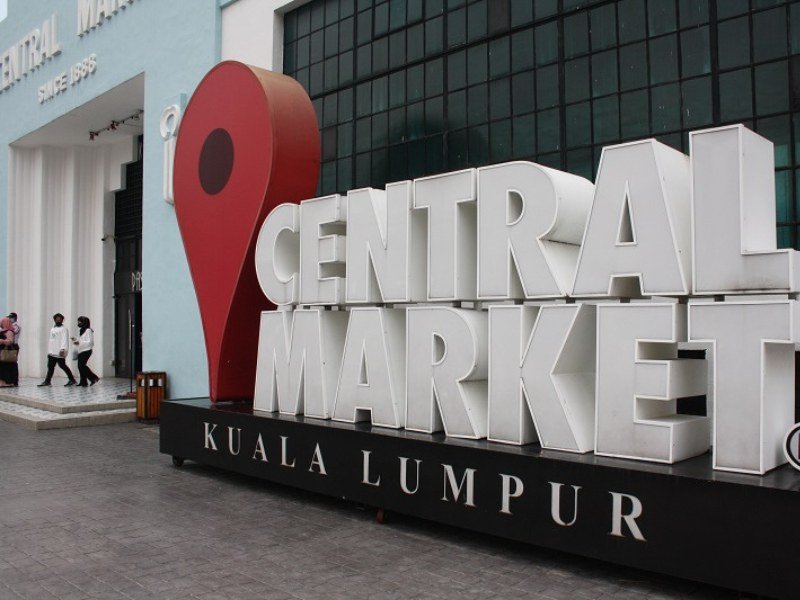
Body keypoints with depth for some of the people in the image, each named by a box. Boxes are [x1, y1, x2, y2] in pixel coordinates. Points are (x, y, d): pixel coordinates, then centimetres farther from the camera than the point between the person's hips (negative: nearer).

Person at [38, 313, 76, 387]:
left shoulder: (64, 329, -6)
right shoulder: (53, 329, 20)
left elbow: (64, 340, -16)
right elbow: (51, 340, 23)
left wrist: (62, 349, -27)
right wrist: (49, 350, 19)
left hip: (59, 352, -7)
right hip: (52, 352, 8)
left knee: (62, 366, -4)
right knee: (50, 367, 7)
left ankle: (72, 379, 4)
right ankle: (47, 381, 11)